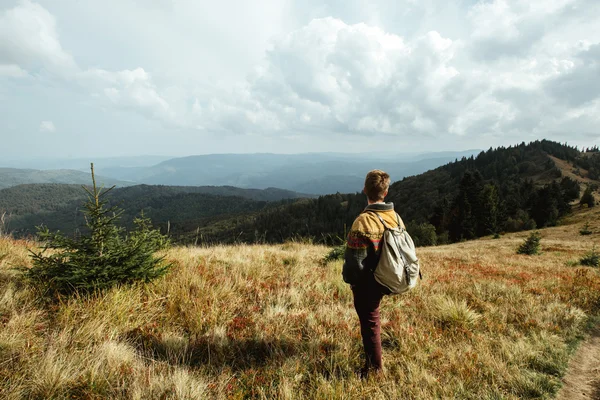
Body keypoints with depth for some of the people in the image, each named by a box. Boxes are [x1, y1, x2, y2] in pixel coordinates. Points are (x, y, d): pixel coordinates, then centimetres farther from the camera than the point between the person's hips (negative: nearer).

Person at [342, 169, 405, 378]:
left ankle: (375, 368, 25)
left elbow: (354, 260, -23)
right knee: (372, 317, 26)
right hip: (385, 281, 7)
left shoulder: (363, 222, -26)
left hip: (366, 283, -7)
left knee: (369, 321, 8)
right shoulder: (396, 218, -4)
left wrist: (349, 278, -4)